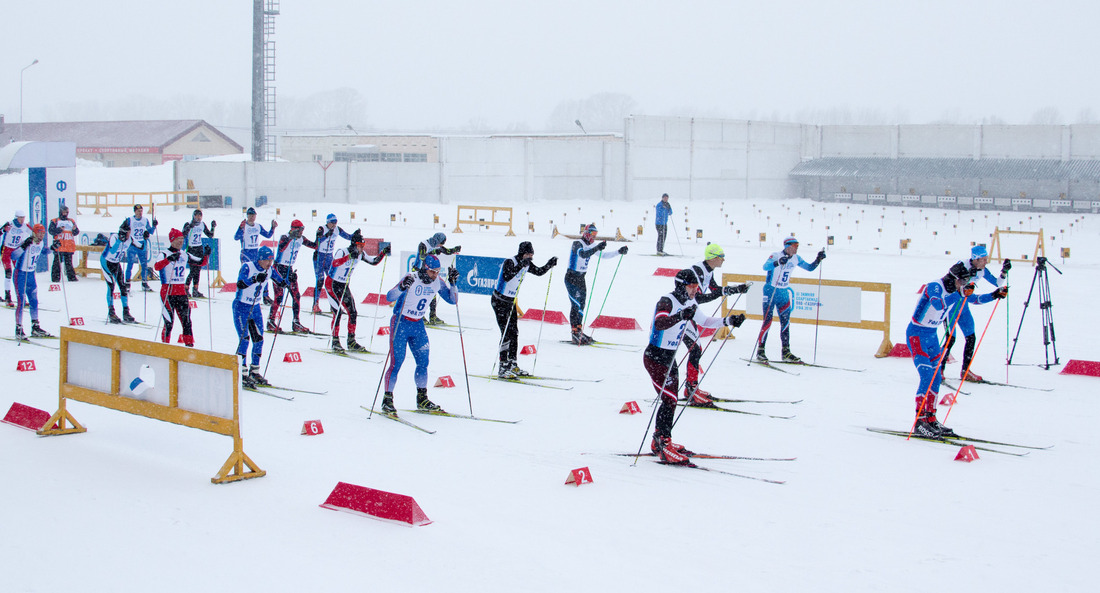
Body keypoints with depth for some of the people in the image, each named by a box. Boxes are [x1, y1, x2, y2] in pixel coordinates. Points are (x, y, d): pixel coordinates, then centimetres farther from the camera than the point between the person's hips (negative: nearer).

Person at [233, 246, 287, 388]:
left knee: (259, 340, 5)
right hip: (241, 307, -6)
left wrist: (288, 281, -8)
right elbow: (240, 284, -34)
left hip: (255, 308, 6)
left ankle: (254, 372, 16)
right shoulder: (247, 267, -19)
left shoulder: (269, 271, -1)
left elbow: (280, 281, 15)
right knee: (244, 339, -13)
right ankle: (242, 373, -8)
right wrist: (255, 279, -48)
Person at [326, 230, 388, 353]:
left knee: (353, 313, 2)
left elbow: (374, 262, 10)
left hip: (344, 286, 7)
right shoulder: (342, 252, -22)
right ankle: (335, 341, -5)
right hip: (332, 284, -7)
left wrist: (383, 253, -5)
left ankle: (351, 342, 12)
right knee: (338, 312, -15)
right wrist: (349, 256, -54)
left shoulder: (360, 255, -1)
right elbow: (335, 263, -42)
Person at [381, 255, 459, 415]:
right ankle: (387, 399, 0)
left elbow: (453, 300, 1)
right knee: (396, 363, -9)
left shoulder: (437, 282, -3)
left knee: (423, 362, 3)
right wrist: (402, 287, -46)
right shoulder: (411, 279, -20)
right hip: (401, 323, -5)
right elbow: (389, 297, -28)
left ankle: (422, 400, 15)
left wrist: (452, 283, -13)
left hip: (418, 325, 5)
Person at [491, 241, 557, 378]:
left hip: (511, 301, 8)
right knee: (506, 333, -13)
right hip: (500, 301, -8)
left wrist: (549, 264, 0)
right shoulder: (510, 262, -21)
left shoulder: (526, 263, 2)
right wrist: (521, 266, -44)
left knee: (514, 333, 8)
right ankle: (503, 368, -12)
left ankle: (512, 365, 16)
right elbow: (506, 277, -38)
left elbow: (539, 272, 16)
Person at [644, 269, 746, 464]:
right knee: (670, 399, -15)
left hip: (670, 358, 9)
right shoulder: (667, 301, -19)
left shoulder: (690, 304, 7)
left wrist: (729, 321, 10)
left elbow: (705, 321, 21)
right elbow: (659, 323, -38)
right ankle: (664, 446, -13)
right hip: (655, 356, -9)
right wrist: (681, 316, -53)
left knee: (671, 400, 13)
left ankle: (659, 442, 25)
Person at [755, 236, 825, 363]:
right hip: (771, 291, -6)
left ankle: (786, 353, 10)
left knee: (785, 322, 5)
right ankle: (760, 351, -3)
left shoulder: (796, 259, 4)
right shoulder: (775, 256, -16)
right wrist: (778, 262, -51)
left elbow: (810, 268, 15)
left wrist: (819, 259, -2)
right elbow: (765, 266, -35)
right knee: (767, 321, -10)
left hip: (784, 293, 6)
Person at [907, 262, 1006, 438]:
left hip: (931, 335, 9)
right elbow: (938, 304, -42)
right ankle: (919, 422, -17)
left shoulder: (954, 291, 4)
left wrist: (994, 295, 9)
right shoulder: (935, 287, -21)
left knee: (936, 377, 8)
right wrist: (960, 294, -46)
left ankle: (930, 419, 15)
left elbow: (973, 298, 21)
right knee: (927, 376, -17)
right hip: (917, 333, -9)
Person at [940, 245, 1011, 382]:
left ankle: (965, 371, 11)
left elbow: (998, 284, 6)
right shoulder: (963, 265, -19)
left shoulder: (982, 271, 0)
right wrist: (968, 275, -38)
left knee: (971, 337, 2)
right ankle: (939, 369, -1)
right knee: (951, 338, -13)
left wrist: (1004, 272, -10)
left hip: (962, 305, 7)